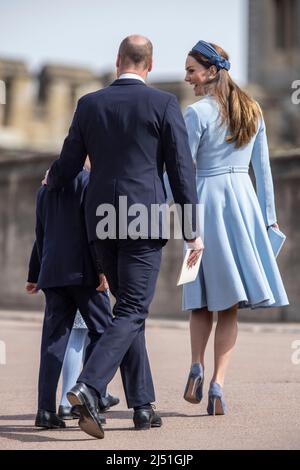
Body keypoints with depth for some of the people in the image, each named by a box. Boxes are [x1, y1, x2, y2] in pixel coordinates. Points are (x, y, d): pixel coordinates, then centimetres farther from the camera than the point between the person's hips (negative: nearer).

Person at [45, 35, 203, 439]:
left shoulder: (89, 104, 6)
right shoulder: (163, 104, -3)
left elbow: (68, 166, 10)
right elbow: (182, 169, -5)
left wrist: (51, 182, 34)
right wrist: (193, 230, -1)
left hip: (101, 222, 4)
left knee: (129, 308, 15)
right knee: (132, 313, -3)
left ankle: (142, 405, 16)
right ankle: (88, 387, -23)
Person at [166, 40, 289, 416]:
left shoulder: (198, 113, -7)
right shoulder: (252, 110, 10)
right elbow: (263, 168, 13)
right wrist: (268, 216, 17)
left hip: (208, 200, -4)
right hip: (244, 200, 4)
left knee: (204, 296, 11)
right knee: (229, 304, 4)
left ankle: (197, 367, -6)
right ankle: (218, 384, -3)